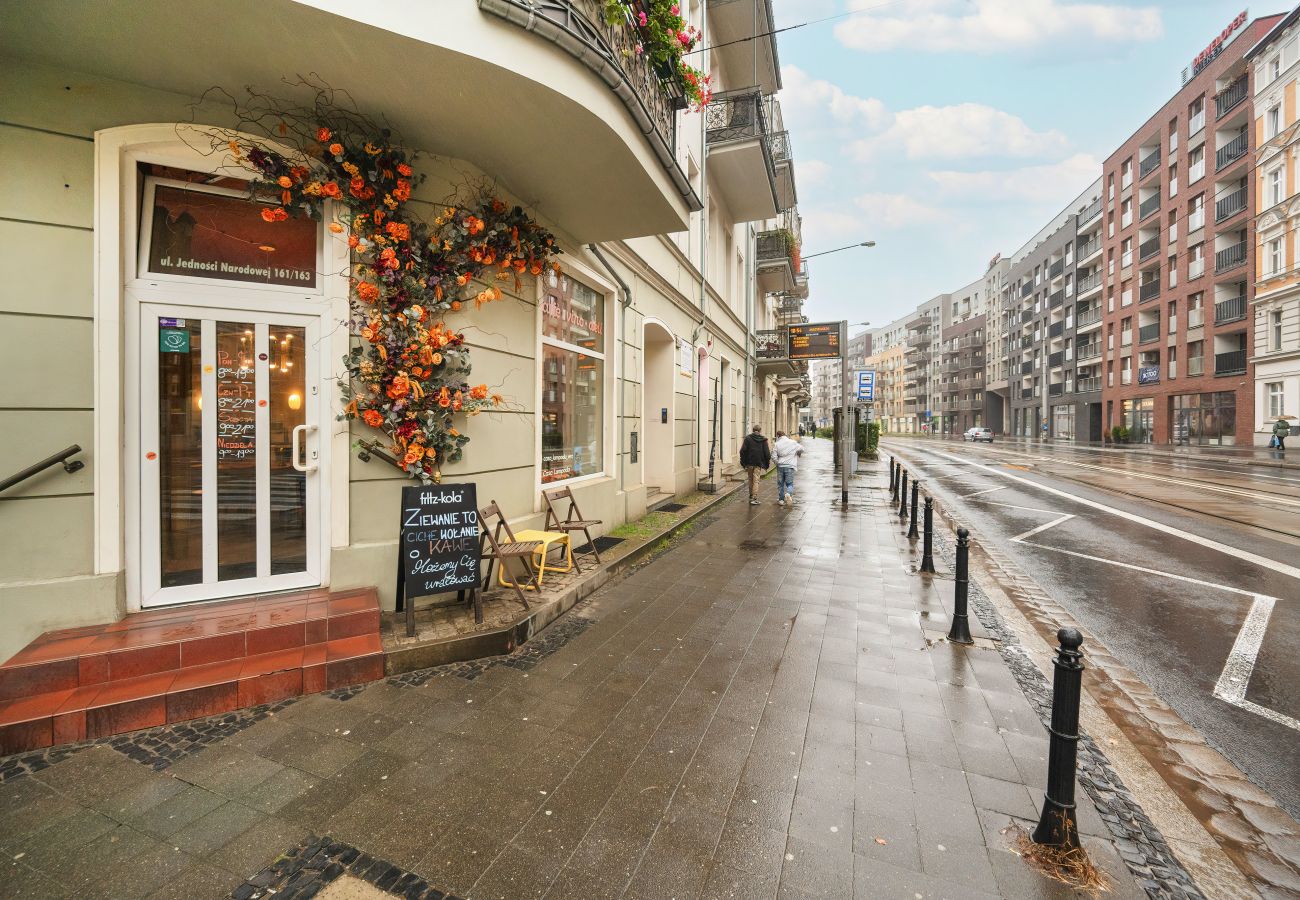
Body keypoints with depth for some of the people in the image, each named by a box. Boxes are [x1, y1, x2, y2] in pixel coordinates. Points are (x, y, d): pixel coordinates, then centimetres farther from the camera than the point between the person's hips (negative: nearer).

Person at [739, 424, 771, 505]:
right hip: (758, 463, -1)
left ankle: (751, 497, 25)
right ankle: (754, 499, -7)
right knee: (756, 481, 0)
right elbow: (767, 453, -2)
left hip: (749, 463, 1)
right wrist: (767, 464, 6)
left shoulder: (747, 438, 0)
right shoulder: (763, 440, -1)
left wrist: (743, 462, 1)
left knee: (751, 480, 16)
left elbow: (742, 451, -4)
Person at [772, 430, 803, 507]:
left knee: (780, 484, 11)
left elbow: (773, 456, -7)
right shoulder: (793, 443, 0)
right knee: (790, 483, 7)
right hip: (790, 466, -1)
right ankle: (788, 493, -21)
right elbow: (801, 449, 10)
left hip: (780, 466, 1)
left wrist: (777, 463, 10)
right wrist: (797, 454, 30)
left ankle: (781, 500, 16)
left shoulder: (777, 444, -2)